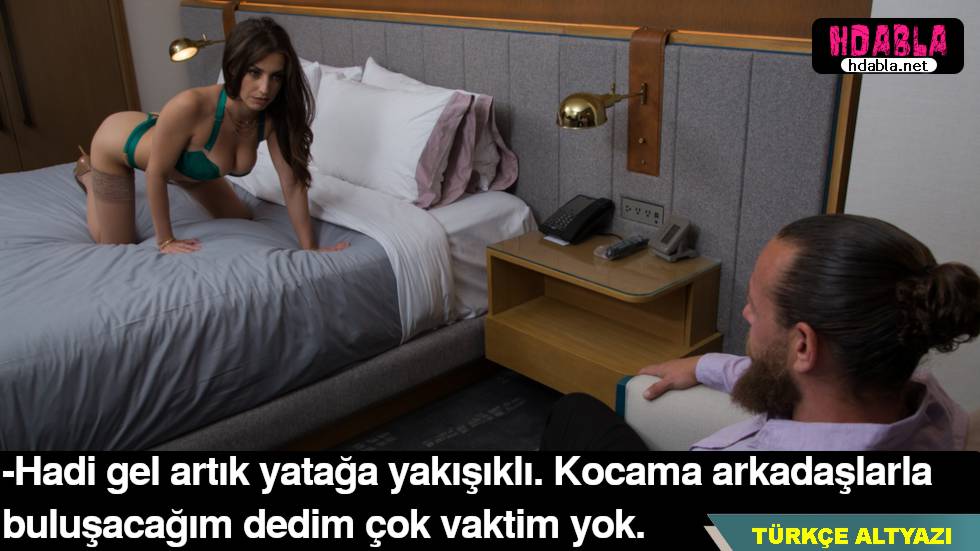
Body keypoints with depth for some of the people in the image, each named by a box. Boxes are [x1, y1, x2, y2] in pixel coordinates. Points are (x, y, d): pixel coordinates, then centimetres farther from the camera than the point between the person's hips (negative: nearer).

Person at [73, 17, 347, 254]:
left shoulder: (273, 117, -30)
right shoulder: (190, 107, -45)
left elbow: (293, 183, -21)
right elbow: (157, 172, -30)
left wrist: (310, 248, -20)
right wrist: (165, 240, -20)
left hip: (181, 157, 5)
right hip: (118, 143, -5)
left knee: (240, 220, 18)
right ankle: (88, 173, 33)